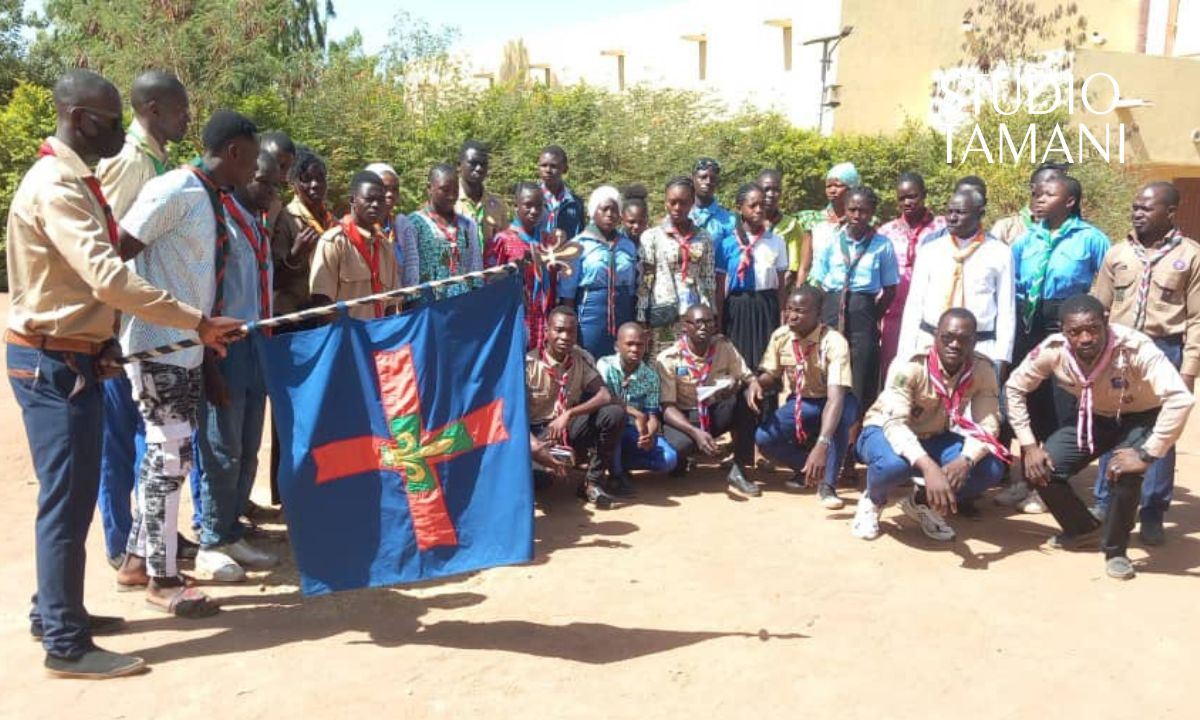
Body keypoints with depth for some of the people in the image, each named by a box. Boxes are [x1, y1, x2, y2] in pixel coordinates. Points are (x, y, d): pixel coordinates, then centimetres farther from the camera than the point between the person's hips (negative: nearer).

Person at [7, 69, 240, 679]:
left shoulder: (74, 181, 14)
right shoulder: (55, 186, -18)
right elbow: (109, 278, -28)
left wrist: (99, 341, 8)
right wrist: (198, 323, -28)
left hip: (70, 357, 10)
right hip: (53, 363, -10)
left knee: (71, 494, 16)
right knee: (68, 499, -4)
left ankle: (54, 612, 29)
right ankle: (67, 644, 5)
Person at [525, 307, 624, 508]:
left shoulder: (582, 358, -3)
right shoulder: (528, 364, -14)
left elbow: (605, 396, -13)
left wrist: (568, 414, -27)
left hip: (568, 428, 3)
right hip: (538, 431, -3)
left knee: (614, 413, -23)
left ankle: (592, 482, -9)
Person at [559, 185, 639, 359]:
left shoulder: (628, 245, 11)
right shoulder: (579, 244, -2)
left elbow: (633, 288, 15)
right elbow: (567, 291, -3)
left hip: (623, 315, 4)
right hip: (590, 314, -4)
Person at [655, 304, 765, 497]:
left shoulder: (724, 347, -3)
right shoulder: (667, 359, -15)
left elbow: (748, 378, -4)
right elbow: (667, 407, -18)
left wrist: (753, 385, -32)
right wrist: (696, 432, -34)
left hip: (717, 413, 4)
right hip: (684, 418, -4)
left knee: (749, 394, -24)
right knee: (674, 448, -38)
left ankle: (739, 470, -18)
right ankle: (678, 460, 5)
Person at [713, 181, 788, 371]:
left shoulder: (776, 242, 4)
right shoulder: (726, 244, -2)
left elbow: (781, 285, 7)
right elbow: (720, 288, 1)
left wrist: (783, 320, 4)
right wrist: (719, 325, 0)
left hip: (767, 307, 2)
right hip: (737, 308, -1)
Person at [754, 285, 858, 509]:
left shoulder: (834, 342, -29)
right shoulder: (780, 336, -12)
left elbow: (835, 397, -40)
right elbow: (770, 376, 3)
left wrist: (821, 445, -53)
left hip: (830, 404, -4)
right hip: (799, 404, 4)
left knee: (845, 408, -39)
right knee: (763, 437, -22)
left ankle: (827, 484, -24)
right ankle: (809, 468, 5)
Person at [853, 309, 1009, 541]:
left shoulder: (983, 370, -16)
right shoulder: (910, 366, -29)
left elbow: (987, 424, -20)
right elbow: (895, 424, -38)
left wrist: (965, 460, -41)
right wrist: (929, 467, -54)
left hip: (934, 438, 5)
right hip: (885, 431, -4)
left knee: (992, 468, -21)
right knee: (894, 464, -40)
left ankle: (922, 502, 6)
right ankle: (872, 501, -2)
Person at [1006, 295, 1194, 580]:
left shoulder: (1134, 348, -37)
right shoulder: (1053, 350, -25)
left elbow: (1180, 399, -43)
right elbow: (1015, 388, -10)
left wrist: (1147, 454, -40)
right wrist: (1029, 445, -14)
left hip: (1141, 418, -4)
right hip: (1095, 417, 4)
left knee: (1125, 472, -32)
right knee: (1041, 470, -10)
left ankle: (1115, 549, -5)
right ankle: (1085, 529, 19)